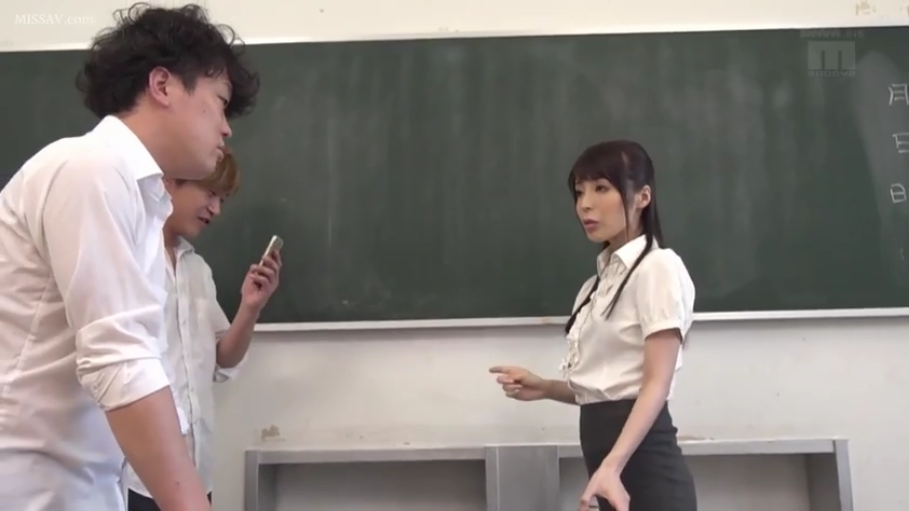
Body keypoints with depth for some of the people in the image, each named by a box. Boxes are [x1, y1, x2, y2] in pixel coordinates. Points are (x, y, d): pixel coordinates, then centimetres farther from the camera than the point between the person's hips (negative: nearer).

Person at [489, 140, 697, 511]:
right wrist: (543, 388, 2)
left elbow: (657, 383, -16)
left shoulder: (657, 267, -8)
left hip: (642, 460, -8)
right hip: (609, 459, 9)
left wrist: (612, 466, -29)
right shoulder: (601, 281, 18)